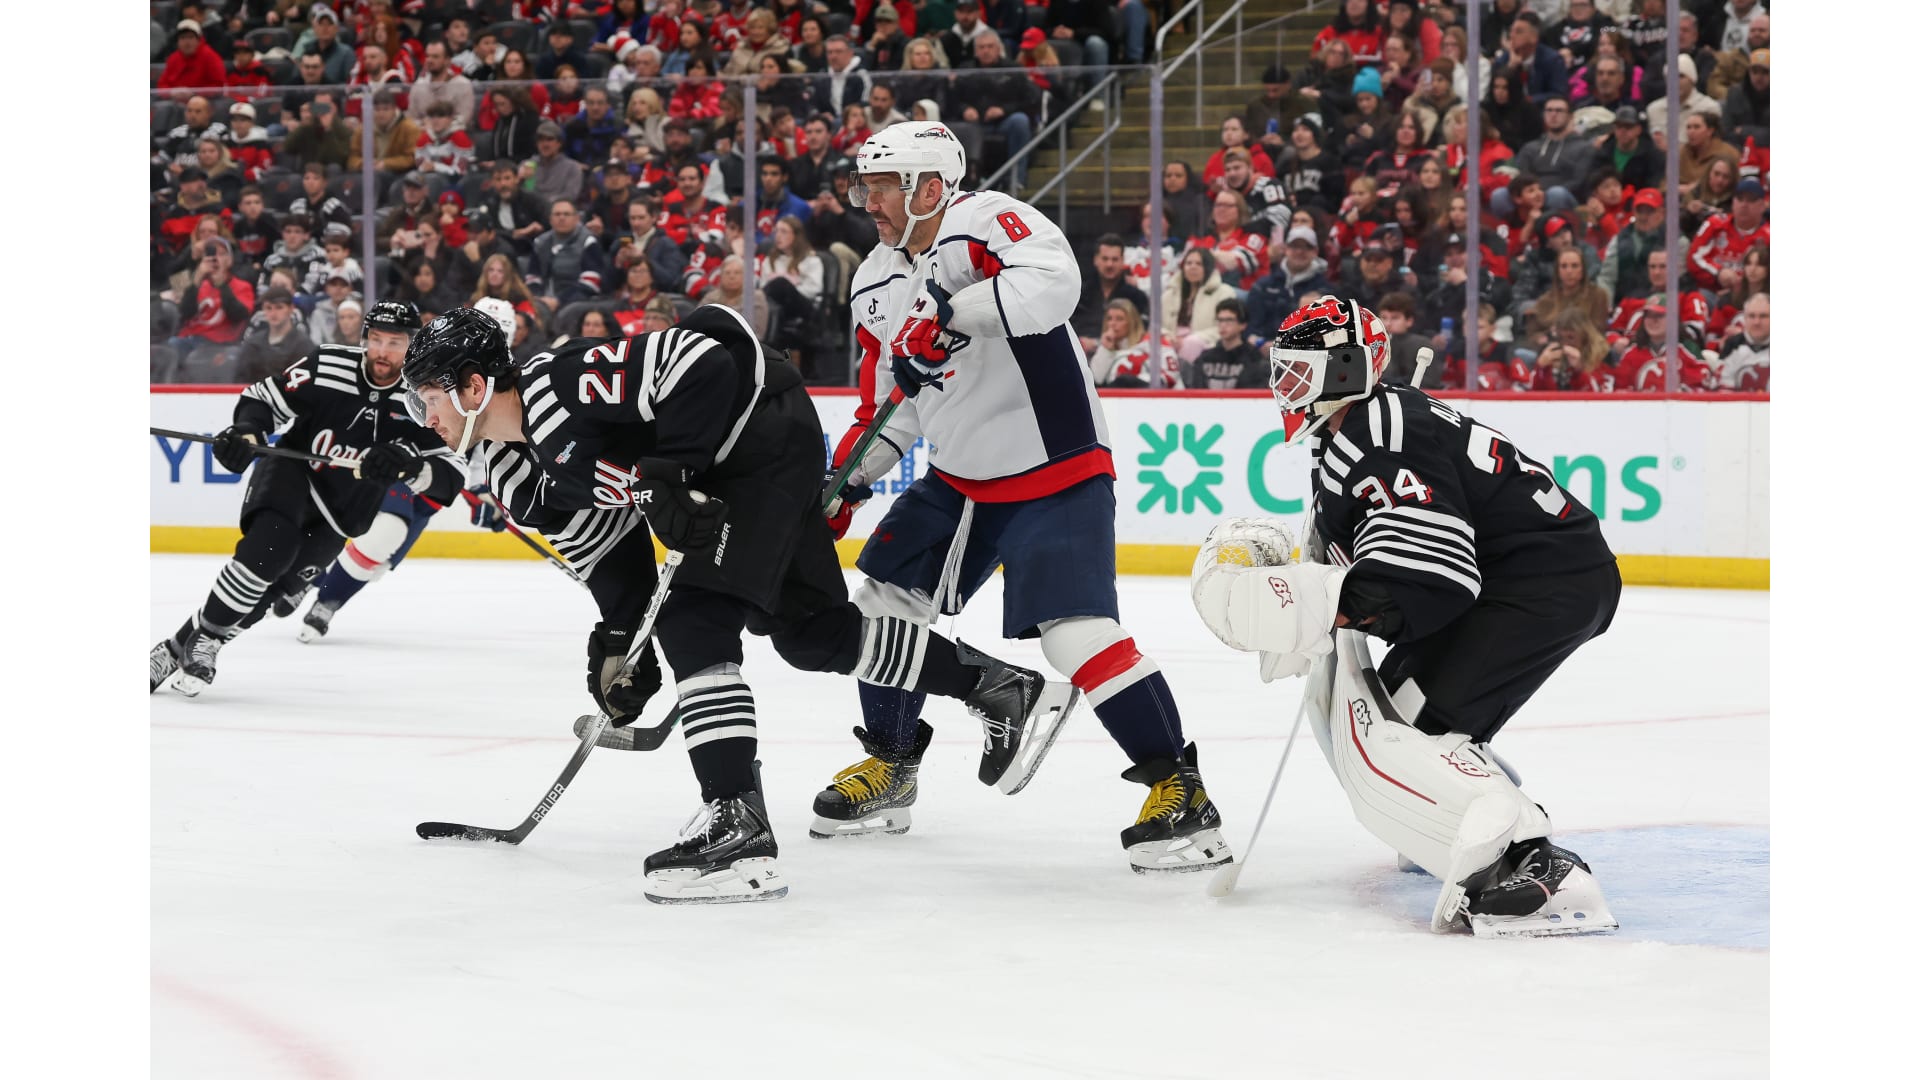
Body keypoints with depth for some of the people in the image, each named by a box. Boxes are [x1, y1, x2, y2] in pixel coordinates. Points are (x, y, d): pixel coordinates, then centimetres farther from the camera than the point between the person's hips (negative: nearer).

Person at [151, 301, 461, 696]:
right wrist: (245, 434, -27)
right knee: (270, 544, -30)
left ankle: (179, 648, 6)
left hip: (343, 511, 2)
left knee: (271, 586, -7)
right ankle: (203, 636, -16)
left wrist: (408, 466, -42)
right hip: (291, 471, -2)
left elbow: (450, 477, -22)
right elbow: (263, 398, -6)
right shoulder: (328, 366, -17)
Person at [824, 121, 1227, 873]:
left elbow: (1052, 284, -37)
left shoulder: (987, 223, -17)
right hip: (958, 479, 9)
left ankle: (1181, 790, -16)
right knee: (883, 597, 12)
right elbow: (890, 403, 18)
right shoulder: (877, 284, 8)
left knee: (1075, 630, -20)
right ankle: (889, 767, 30)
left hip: (1056, 473, -9)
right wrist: (846, 480, 8)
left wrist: (951, 310, -41)